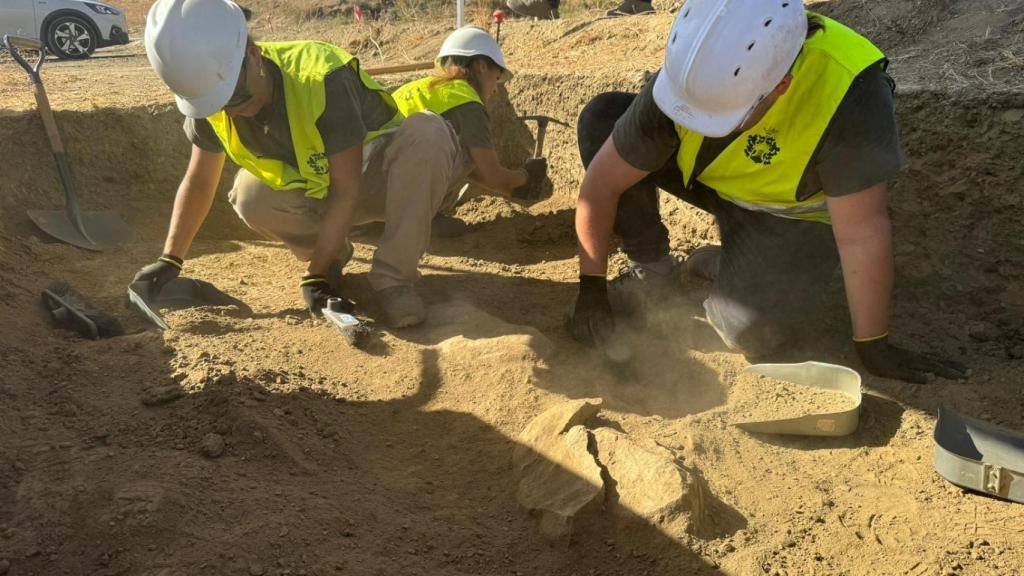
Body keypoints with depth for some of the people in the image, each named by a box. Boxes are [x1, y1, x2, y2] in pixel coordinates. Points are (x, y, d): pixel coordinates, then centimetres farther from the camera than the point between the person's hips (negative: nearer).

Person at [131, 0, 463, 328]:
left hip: (381, 178, -4)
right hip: (320, 193, 4)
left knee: (427, 132, -37)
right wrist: (170, 260, -6)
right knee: (250, 195, -29)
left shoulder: (322, 78, -33)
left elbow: (348, 189, -29)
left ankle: (392, 277, -28)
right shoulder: (208, 105, -15)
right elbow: (198, 182, -1)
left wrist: (314, 276, -29)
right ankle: (332, 255, 1)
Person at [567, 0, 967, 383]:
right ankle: (651, 268, -3)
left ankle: (729, 265, 7)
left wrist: (873, 347, -21)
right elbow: (602, 181, -20)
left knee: (754, 333, -28)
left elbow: (862, 235, -31)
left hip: (795, 212, -3)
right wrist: (590, 290, -16)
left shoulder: (850, 97, -39)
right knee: (600, 118, -19)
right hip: (712, 177, 3)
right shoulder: (689, 75, -29)